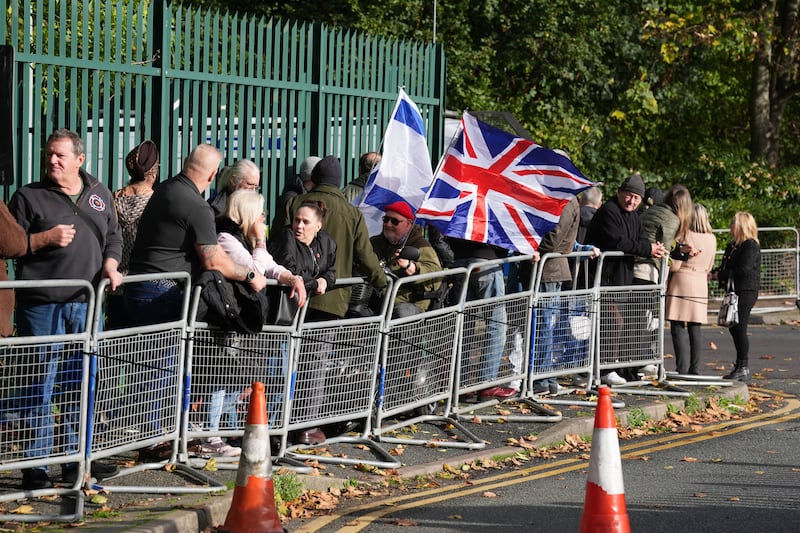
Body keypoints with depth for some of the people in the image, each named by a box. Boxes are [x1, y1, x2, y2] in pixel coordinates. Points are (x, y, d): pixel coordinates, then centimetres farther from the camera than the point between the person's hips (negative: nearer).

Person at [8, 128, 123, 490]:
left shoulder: (100, 195, 15)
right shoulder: (29, 197, 2)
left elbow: (113, 238, 21)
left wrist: (110, 266, 2)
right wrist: (47, 238, -14)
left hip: (86, 302, 5)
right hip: (42, 306, -4)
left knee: (81, 385, 10)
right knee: (41, 385, -4)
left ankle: (76, 459, 19)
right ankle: (35, 466, 1)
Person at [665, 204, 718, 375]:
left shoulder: (684, 235, -12)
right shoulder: (712, 239, 7)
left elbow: (674, 265, -12)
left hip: (681, 283, -6)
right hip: (701, 284, 6)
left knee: (678, 326, -4)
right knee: (695, 327, 9)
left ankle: (682, 368, -9)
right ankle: (695, 368, 8)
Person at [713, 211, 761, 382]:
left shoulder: (751, 246, -13)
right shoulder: (733, 246, 16)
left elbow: (744, 270, -22)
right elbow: (725, 267, 18)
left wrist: (720, 275, -15)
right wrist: (715, 274, -2)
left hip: (746, 292, -9)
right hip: (734, 291, 9)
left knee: (739, 329, -9)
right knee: (733, 328, 12)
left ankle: (743, 369, -5)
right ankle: (740, 366, 20)